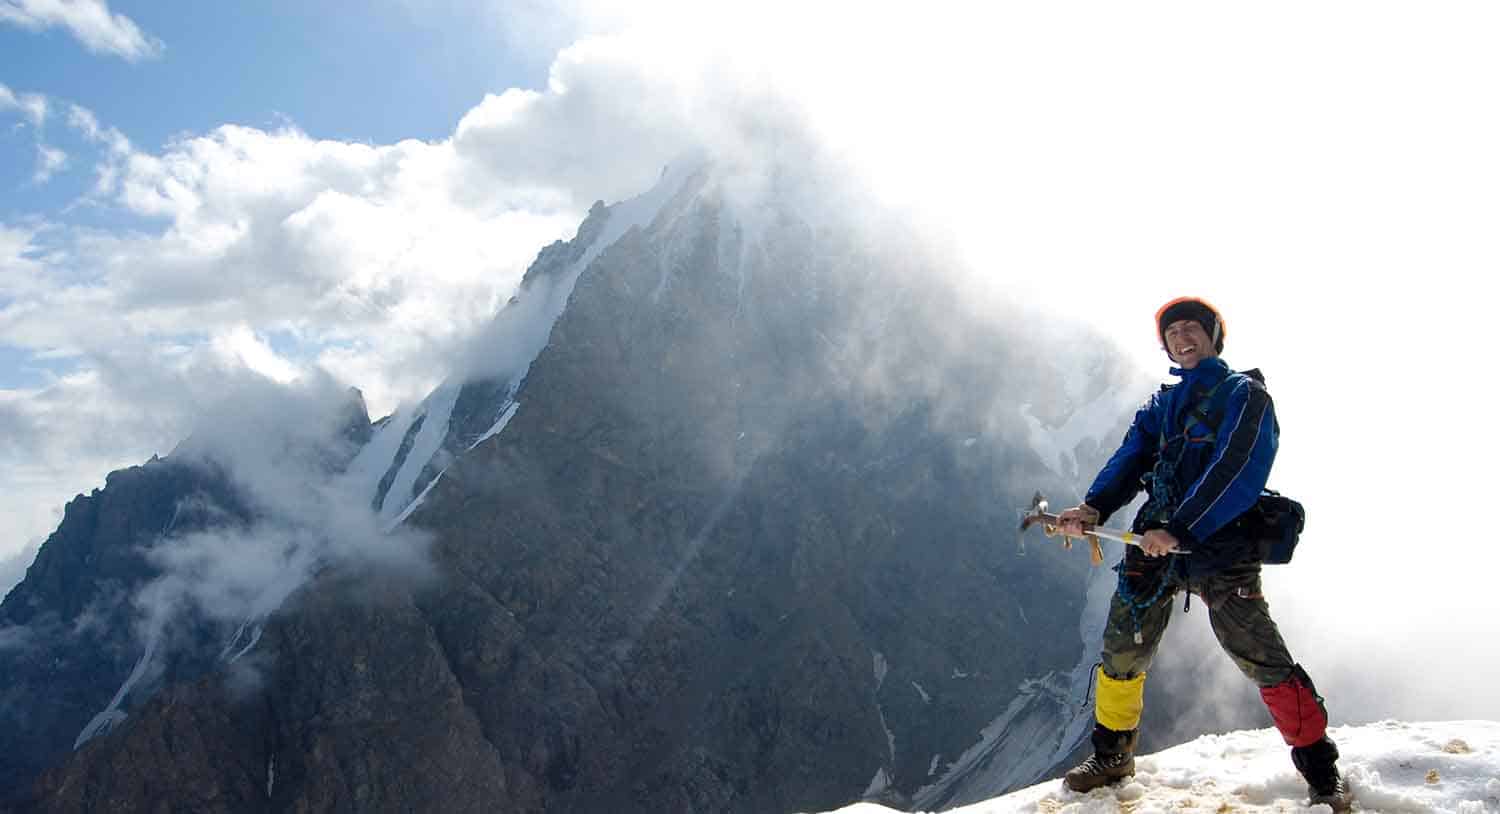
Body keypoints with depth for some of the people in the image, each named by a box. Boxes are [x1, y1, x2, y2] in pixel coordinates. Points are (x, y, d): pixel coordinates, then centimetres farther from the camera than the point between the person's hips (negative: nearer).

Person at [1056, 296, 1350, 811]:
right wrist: (1093, 507, -13)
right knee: (1121, 654, 6)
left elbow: (1236, 472, -14)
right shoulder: (1160, 406, 21)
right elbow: (1129, 462, 8)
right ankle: (1112, 758, 23)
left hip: (1220, 545, -5)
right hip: (1156, 544, 5)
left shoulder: (1243, 393, 2)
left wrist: (1180, 528, -24)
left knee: (1265, 663, -9)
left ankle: (1321, 773, 8)